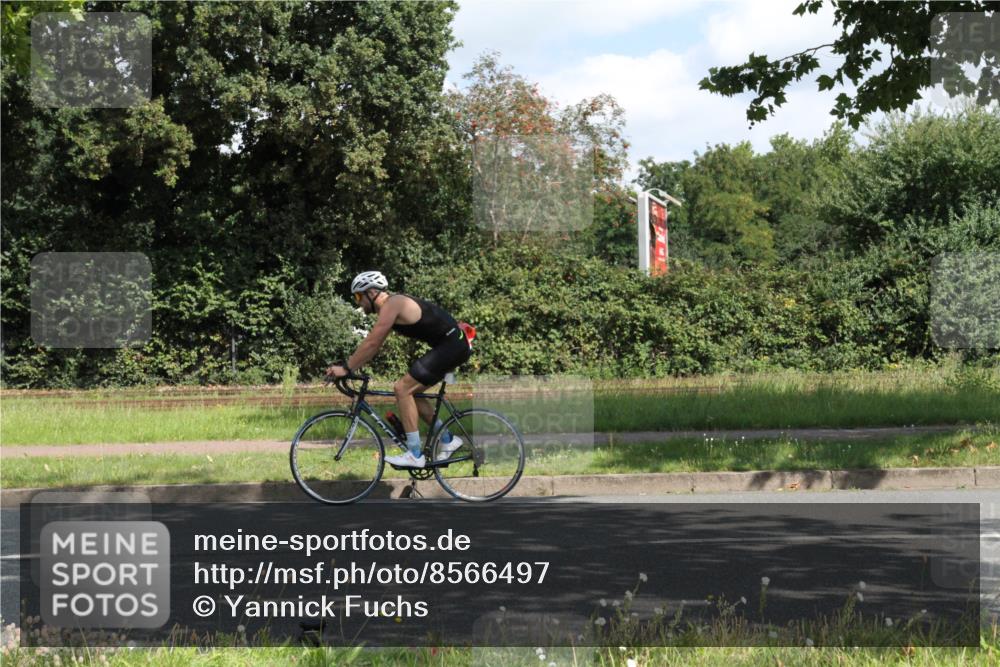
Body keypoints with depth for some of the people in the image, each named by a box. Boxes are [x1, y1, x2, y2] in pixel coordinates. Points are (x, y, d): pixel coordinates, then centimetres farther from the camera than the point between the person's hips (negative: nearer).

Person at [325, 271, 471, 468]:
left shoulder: (391, 305, -15)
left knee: (403, 388, -12)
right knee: (409, 392, 15)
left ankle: (414, 455, -11)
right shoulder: (392, 305, 16)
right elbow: (374, 345, 20)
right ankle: (447, 440, 20)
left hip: (451, 346, -10)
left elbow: (371, 343, -18)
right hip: (454, 346, 10)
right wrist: (347, 366, 15)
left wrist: (346, 368, -12)